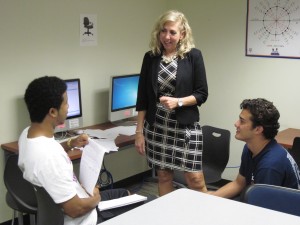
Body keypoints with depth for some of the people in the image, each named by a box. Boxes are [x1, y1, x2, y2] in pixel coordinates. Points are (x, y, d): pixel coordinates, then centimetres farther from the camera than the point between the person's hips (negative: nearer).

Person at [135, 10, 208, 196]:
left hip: (186, 126, -2)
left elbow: (202, 94, -2)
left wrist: (178, 102, -19)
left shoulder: (193, 56, -3)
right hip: (156, 127, 3)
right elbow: (142, 98, 5)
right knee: (163, 176, 10)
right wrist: (139, 131, 3)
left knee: (195, 178, -1)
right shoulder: (150, 57, 4)